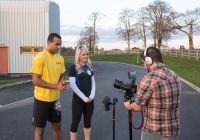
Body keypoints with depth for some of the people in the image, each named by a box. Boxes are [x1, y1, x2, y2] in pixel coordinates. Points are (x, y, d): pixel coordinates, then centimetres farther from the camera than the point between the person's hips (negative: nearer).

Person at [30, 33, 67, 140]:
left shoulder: (60, 58, 3)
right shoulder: (39, 58, -17)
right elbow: (35, 81, -20)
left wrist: (62, 82, -10)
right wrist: (56, 86, -22)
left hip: (55, 98, 6)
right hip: (42, 99, -6)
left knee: (57, 126, 18)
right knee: (40, 128, 7)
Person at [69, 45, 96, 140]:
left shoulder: (89, 67, 8)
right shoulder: (74, 68, -8)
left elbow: (93, 82, 9)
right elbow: (73, 85, -14)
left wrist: (92, 96, -6)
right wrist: (84, 97, -15)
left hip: (89, 99, 5)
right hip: (78, 99, -5)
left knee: (88, 121, 14)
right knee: (75, 122, 2)